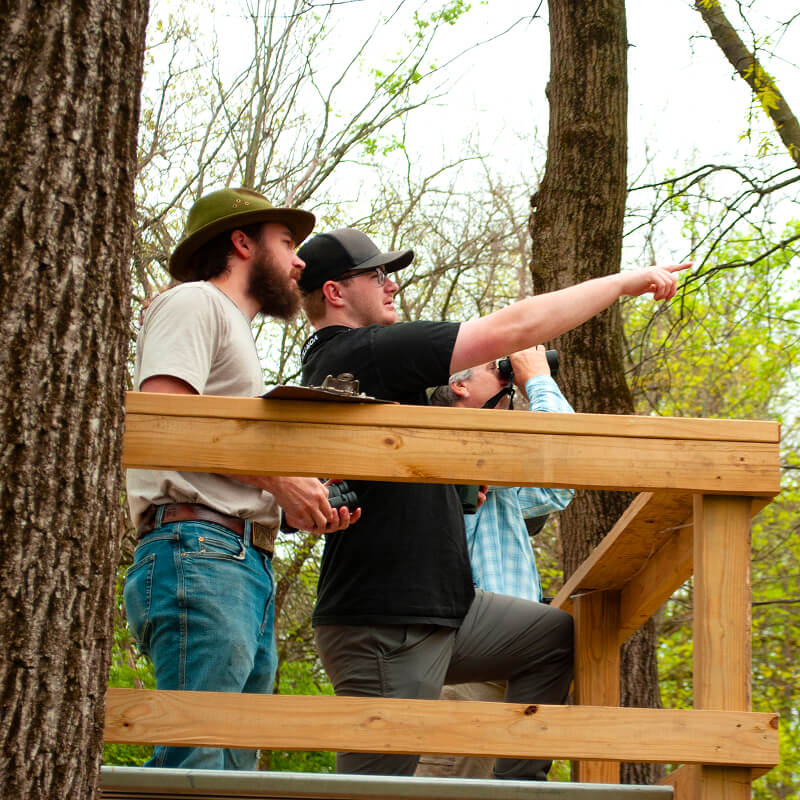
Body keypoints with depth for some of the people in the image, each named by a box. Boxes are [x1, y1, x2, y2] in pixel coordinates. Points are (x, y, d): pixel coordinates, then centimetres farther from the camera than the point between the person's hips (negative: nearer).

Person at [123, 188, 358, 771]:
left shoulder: (237, 331, 34)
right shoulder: (195, 302, 5)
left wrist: (302, 506, 9)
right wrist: (278, 480, -10)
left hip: (248, 569, 10)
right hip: (200, 553, -10)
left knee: (235, 767, 2)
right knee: (199, 764, -20)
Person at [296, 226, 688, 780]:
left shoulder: (327, 366, 16)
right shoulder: (367, 352, -15)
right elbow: (516, 327, -14)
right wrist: (625, 282, -5)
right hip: (385, 629, -11)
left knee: (556, 635, 16)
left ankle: (519, 779, 13)